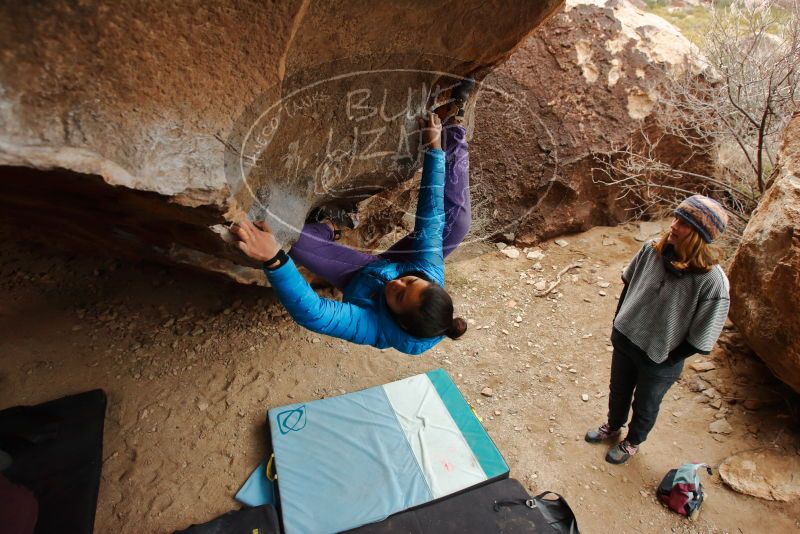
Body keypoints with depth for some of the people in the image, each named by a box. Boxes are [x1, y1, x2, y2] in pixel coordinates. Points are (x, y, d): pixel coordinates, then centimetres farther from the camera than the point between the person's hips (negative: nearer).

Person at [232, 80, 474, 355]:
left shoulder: (378, 328, -47)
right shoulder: (431, 275, -37)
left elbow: (310, 312, -56)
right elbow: (432, 220, -31)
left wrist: (273, 260, -69)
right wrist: (435, 148, -31)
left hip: (358, 277, -3)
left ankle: (331, 227, 13)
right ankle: (455, 124, -4)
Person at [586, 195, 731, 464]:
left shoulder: (713, 282, -30)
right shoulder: (653, 250, -17)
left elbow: (699, 339, -21)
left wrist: (668, 359, -10)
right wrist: (619, 322, 6)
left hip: (659, 360, -4)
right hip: (624, 339, 4)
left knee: (645, 406, 24)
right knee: (618, 391, 29)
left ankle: (632, 442, 54)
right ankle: (613, 426, 59)